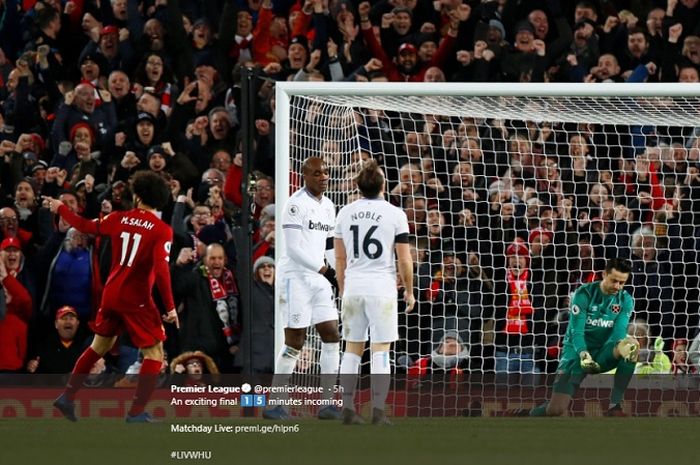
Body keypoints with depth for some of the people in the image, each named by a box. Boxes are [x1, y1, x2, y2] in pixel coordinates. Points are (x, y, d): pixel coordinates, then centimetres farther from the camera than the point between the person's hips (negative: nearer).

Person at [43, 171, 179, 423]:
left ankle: (67, 397, 27)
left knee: (100, 345, 24)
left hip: (111, 293, 6)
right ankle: (136, 413, -5)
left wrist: (60, 209, 31)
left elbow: (87, 226, 14)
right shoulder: (162, 230, -14)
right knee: (154, 353, 2)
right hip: (136, 298, -6)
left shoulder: (120, 219, 0)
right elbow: (161, 270, -21)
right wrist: (170, 307, -17)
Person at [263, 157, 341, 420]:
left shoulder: (328, 206, 15)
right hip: (296, 277, -8)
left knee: (332, 337, 3)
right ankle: (273, 405, 0)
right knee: (295, 342, -7)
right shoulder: (296, 204, -12)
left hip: (320, 279, 8)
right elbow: (294, 249, -18)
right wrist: (324, 269, -17)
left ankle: (327, 404, 8)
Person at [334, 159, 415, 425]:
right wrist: (409, 291, 8)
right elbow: (404, 259, -4)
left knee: (352, 349, 10)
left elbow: (340, 258, 12)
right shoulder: (395, 214, -5)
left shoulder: (345, 213, 7)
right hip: (382, 288, -4)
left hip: (353, 287, 4)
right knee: (380, 350, -2)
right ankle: (378, 413, -7)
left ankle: (348, 410, 9)